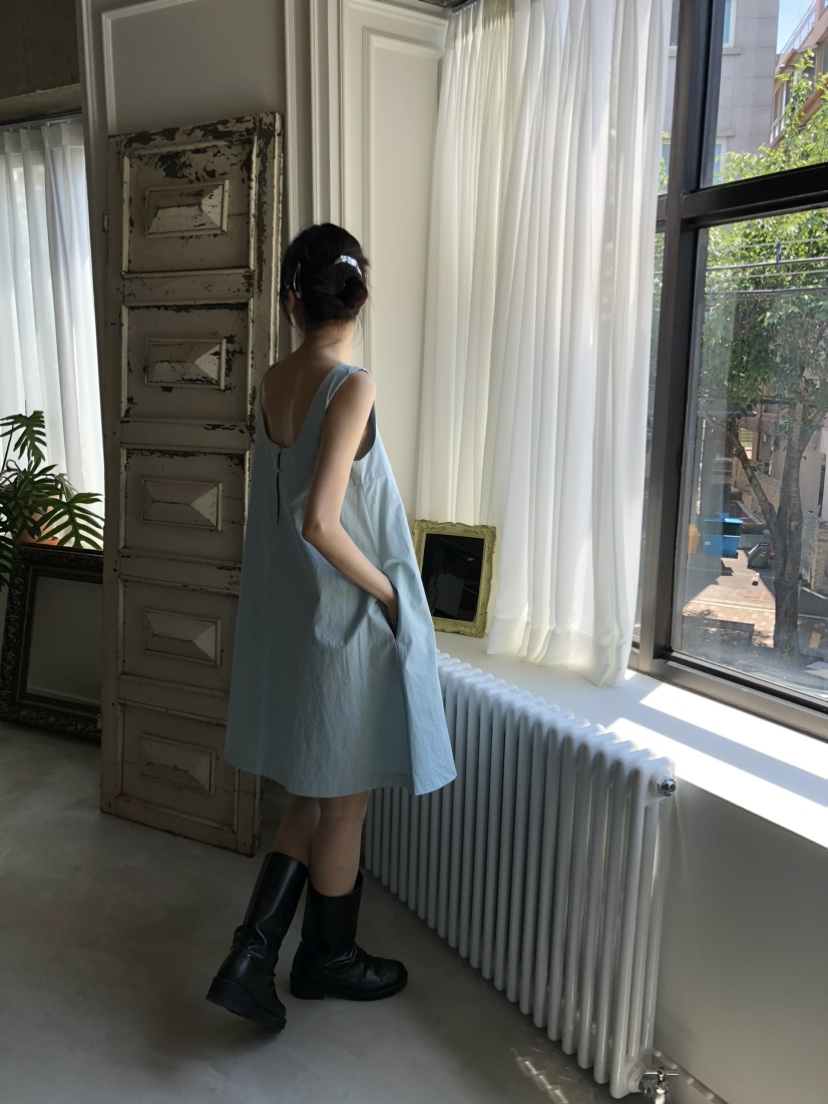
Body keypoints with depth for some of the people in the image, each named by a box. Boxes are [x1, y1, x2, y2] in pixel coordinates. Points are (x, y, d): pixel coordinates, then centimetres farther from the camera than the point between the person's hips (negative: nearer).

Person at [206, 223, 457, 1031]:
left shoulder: (272, 383, 2)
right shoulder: (352, 387, -19)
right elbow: (321, 523, -26)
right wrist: (388, 592, -13)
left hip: (284, 616, 7)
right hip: (343, 621, -7)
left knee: (315, 796, 20)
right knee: (343, 801, 12)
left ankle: (252, 954, 20)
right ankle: (327, 960, 32)